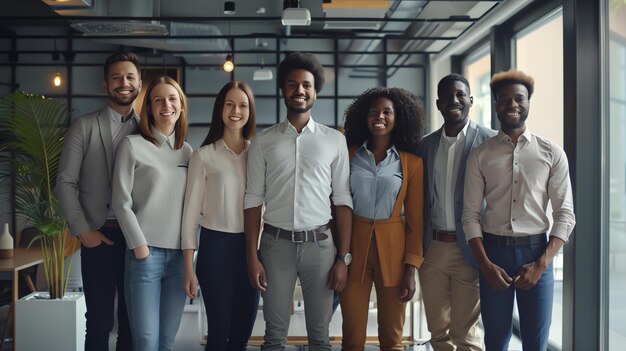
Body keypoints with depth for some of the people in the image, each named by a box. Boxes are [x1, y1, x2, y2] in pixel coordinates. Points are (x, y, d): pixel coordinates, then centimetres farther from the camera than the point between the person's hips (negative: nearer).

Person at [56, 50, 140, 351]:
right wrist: (82, 230, -7)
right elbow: (65, 183, -1)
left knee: (133, 319, 10)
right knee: (99, 320, 4)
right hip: (99, 236, -2)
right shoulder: (84, 127, 1)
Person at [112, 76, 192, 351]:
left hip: (179, 254, 4)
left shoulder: (187, 151, 13)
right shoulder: (133, 145, -1)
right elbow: (121, 202, -4)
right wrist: (140, 247, -10)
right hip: (145, 252, -4)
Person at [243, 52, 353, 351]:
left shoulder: (334, 140, 3)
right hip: (276, 244, 0)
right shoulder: (263, 141, 4)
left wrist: (343, 257, -3)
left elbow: (343, 200, 3)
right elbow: (253, 200, 3)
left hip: (319, 244, 0)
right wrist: (252, 257, -3)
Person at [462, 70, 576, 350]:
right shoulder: (480, 155, 3)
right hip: (494, 251, 0)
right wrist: (486, 265, -10)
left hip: (536, 251, 0)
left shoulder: (552, 154, 3)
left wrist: (541, 263, -10)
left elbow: (565, 214, 0)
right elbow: (471, 215, 1)